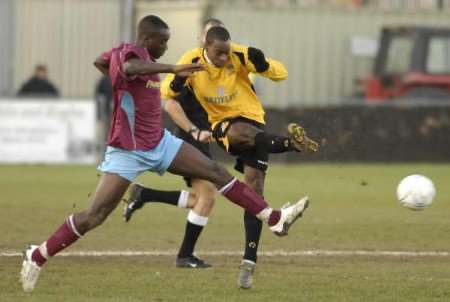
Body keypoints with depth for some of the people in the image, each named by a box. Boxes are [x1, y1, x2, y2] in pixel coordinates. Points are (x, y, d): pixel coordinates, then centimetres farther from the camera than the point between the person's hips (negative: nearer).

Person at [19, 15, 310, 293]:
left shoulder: (142, 55, 8)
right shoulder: (129, 52, -18)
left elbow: (100, 61, 28)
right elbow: (128, 67, -47)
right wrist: (174, 69, -49)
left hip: (159, 142, 9)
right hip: (129, 152, -9)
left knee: (216, 171, 1)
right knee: (95, 215, -11)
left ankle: (274, 218, 2)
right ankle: (37, 257, 2)